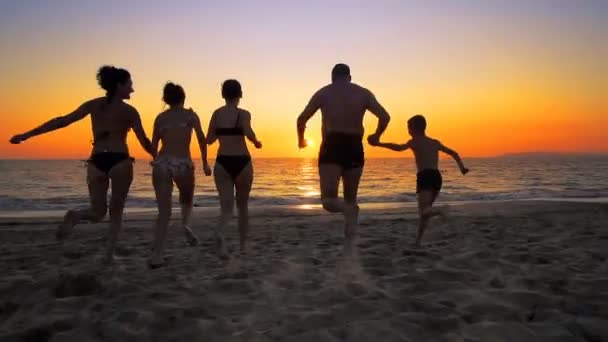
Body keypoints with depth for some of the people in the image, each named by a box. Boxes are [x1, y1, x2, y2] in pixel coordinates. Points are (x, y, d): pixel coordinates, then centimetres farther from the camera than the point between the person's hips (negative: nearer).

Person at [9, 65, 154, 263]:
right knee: (116, 211, 13)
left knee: (98, 212, 14)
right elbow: (144, 141, 0)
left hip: (97, 161, 3)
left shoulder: (93, 105, 10)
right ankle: (109, 254, 8)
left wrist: (27, 135, 9)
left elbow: (62, 121, 6)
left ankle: (75, 216, -20)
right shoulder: (129, 111, -1)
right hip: (120, 161, -3)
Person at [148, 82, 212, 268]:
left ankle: (157, 255, -3)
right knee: (187, 198, 28)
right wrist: (205, 162, 3)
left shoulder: (160, 117, 12)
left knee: (164, 212, 5)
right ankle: (186, 223, 0)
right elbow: (202, 139, -4)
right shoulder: (190, 115, 6)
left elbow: (153, 146, 14)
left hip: (161, 164, 2)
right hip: (183, 164, -2)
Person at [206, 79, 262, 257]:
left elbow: (209, 140, 7)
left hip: (222, 163, 2)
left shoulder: (217, 113, 5)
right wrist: (256, 142, -5)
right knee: (242, 205, 17)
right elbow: (248, 133, -25)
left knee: (227, 207, 1)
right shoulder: (243, 114, -6)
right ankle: (243, 244, 27)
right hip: (241, 162, -2)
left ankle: (219, 233, -30)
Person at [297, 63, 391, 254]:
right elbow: (385, 117, 3)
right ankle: (349, 245, 9)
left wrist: (301, 140, 23)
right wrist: (376, 136, 21)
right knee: (350, 200, 15)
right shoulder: (363, 93, 11)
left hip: (331, 147, -2)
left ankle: (349, 210, -36)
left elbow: (301, 119, 5)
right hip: (354, 148, 2)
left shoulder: (323, 93, 9)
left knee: (329, 200, -3)